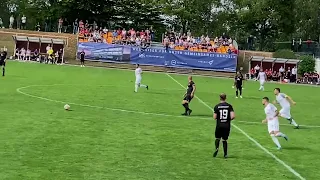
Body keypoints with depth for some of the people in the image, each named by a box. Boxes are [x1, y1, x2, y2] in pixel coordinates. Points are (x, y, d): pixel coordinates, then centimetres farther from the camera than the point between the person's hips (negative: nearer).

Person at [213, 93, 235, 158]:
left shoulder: (217, 106, -5)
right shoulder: (229, 106, -3)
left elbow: (214, 117, -6)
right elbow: (233, 116, -11)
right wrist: (229, 119, 10)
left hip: (219, 125, -1)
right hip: (227, 126, 1)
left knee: (217, 138, 17)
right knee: (225, 140, 13)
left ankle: (217, 148, -10)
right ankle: (225, 154, 11)